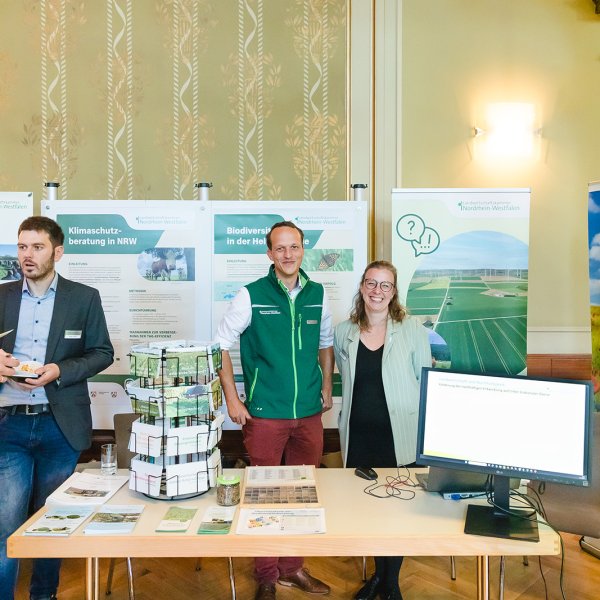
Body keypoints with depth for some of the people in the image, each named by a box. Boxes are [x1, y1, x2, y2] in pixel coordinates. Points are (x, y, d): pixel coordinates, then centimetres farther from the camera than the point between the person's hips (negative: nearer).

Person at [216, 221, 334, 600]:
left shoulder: (317, 295, 4)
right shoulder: (251, 295, -7)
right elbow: (221, 346, -4)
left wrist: (326, 387, 11)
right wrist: (232, 400, -8)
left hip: (309, 414, 4)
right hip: (265, 413, -3)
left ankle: (293, 568, 34)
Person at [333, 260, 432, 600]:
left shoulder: (412, 329, -6)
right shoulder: (343, 333, 2)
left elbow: (427, 382, 0)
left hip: (399, 436, -2)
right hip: (359, 436, 3)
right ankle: (379, 573, 39)